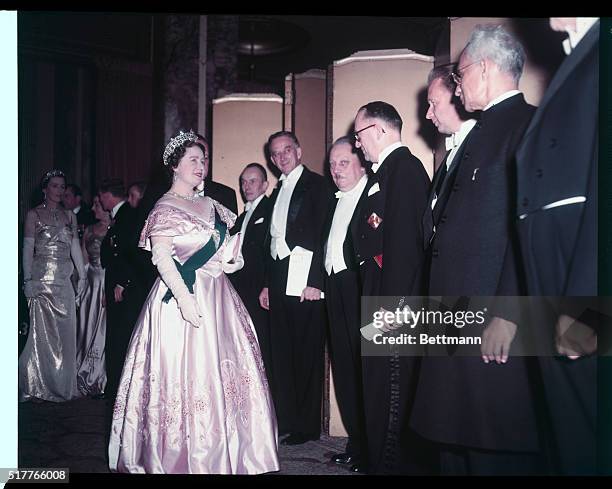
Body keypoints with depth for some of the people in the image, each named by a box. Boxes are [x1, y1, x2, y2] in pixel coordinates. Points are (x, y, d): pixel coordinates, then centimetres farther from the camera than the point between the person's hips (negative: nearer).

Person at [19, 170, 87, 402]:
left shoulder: (69, 216, 14)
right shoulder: (34, 214, 1)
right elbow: (28, 248, -4)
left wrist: (82, 276, 8)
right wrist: (28, 280, -12)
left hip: (64, 282, 4)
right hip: (41, 279, -4)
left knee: (65, 332, 5)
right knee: (41, 331, -4)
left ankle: (63, 385, 15)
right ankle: (38, 387, 5)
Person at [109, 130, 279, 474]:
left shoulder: (210, 205, 14)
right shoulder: (166, 209, -7)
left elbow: (228, 238, 30)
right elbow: (161, 257, -17)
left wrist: (234, 257, 9)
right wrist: (184, 297, -26)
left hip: (217, 297, 7)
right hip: (184, 294, -7)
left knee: (224, 370, 9)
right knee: (187, 372, -5)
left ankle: (222, 449, 21)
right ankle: (185, 457, 8)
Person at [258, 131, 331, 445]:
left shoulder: (316, 184, -2)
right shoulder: (277, 192, 21)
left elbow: (323, 235, -10)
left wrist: (314, 281, -16)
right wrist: (267, 283, 16)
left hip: (305, 280, -7)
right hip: (279, 281, 8)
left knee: (307, 354, -2)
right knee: (281, 353, 10)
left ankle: (307, 426, 6)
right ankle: (285, 420, 20)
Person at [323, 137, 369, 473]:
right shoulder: (334, 202, 21)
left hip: (362, 290, -9)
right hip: (335, 290, 9)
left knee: (366, 366, -4)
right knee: (344, 367, 11)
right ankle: (356, 443, 21)